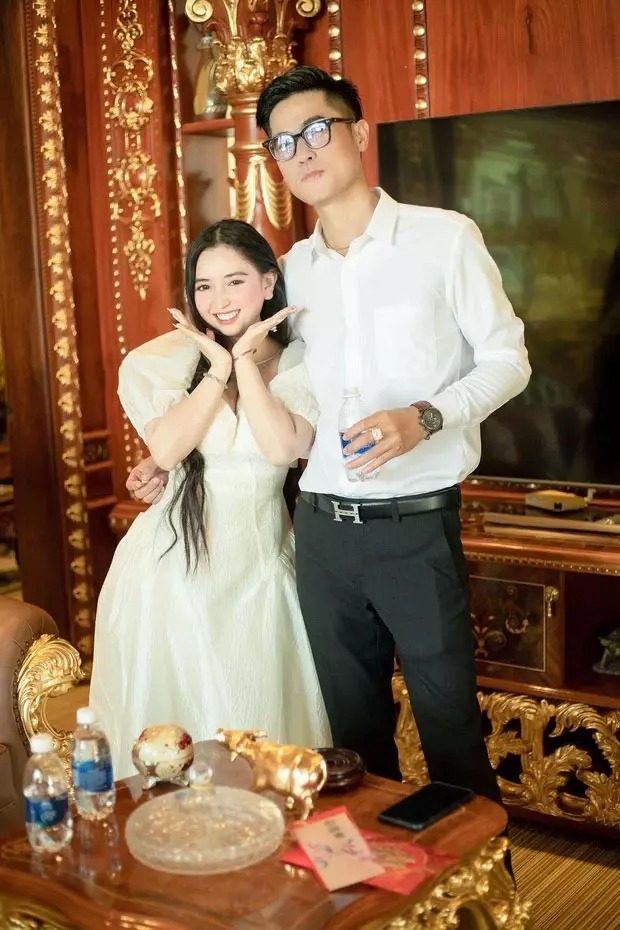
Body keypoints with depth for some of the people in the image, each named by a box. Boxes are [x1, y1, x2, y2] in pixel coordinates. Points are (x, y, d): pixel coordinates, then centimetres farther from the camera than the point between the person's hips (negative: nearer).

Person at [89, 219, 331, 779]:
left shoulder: (298, 364, 0)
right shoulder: (163, 358, -3)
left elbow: (284, 448, -16)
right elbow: (167, 449, -16)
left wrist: (244, 360, -14)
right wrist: (220, 366, -15)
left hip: (260, 565, 1)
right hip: (177, 563, -1)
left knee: (261, 724, 9)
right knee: (173, 720, 7)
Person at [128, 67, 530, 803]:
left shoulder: (445, 238, -4)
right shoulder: (289, 271, 10)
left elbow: (507, 358, -1)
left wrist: (425, 417, -18)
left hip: (416, 524, -4)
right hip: (321, 527, 5)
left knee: (449, 721, 5)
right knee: (354, 725, 16)